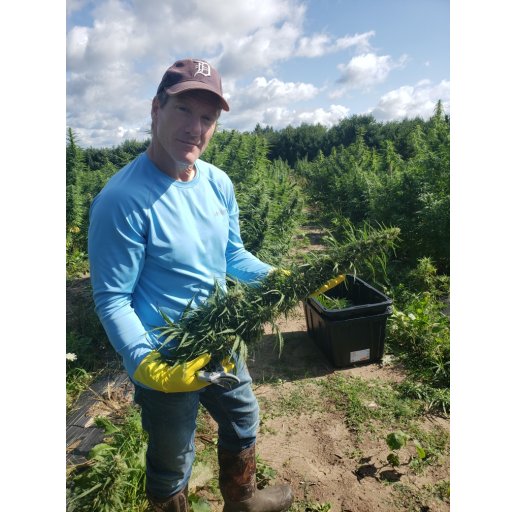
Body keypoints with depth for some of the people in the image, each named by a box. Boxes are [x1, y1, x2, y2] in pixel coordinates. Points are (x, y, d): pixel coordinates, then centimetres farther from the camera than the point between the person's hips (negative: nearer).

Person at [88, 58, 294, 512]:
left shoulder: (219, 184, -4)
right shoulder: (121, 200, -25)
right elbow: (112, 299, -22)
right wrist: (146, 364, -35)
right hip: (164, 362, -7)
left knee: (244, 423, 30)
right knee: (172, 463, 20)